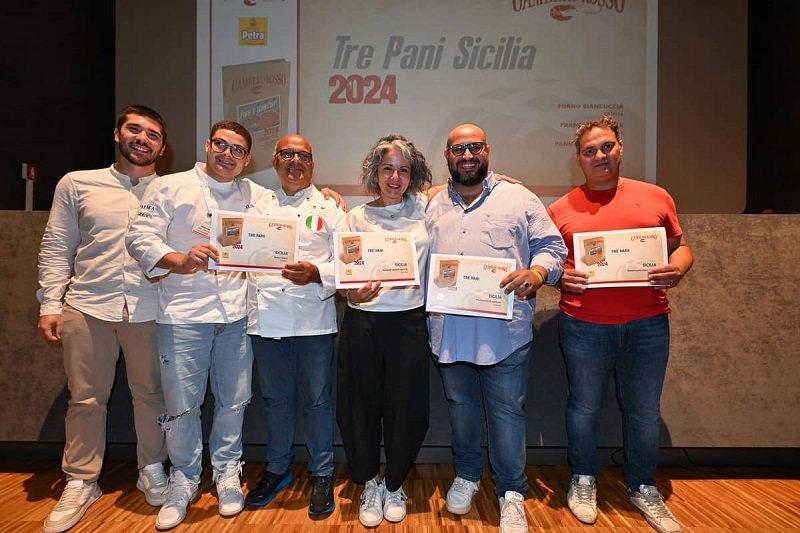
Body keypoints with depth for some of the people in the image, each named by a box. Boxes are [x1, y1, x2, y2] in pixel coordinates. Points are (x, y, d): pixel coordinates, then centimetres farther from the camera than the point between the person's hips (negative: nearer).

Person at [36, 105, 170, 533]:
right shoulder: (76, 184, 9)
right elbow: (56, 248, 8)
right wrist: (50, 304, 2)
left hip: (149, 310, 0)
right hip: (88, 306, 1)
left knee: (150, 393, 9)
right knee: (85, 398, 8)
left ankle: (151, 470, 28)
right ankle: (80, 483, 26)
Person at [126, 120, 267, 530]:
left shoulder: (258, 196, 12)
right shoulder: (169, 188, 4)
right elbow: (140, 238, -2)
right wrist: (182, 261, -19)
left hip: (238, 313, 2)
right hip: (183, 313, -2)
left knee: (233, 400, 10)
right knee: (181, 404, 4)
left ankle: (227, 475, 30)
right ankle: (183, 481, 27)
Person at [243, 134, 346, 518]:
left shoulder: (328, 206, 5)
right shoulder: (260, 206, 16)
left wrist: (316, 273, -21)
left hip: (313, 317, -3)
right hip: (266, 317, 3)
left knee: (316, 399, 6)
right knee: (275, 398, 15)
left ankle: (322, 474, 24)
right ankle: (277, 468, 34)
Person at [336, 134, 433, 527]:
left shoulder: (423, 209, 5)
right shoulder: (357, 217, 4)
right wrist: (354, 293, -20)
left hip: (408, 322, 0)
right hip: (362, 322, 0)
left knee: (405, 407, 8)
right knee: (362, 406, 7)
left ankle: (394, 485, 33)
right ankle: (369, 485, 32)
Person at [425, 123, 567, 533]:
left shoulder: (519, 198, 4)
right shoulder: (432, 206, 13)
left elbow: (552, 246, 1)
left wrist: (536, 272, -19)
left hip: (505, 330, -3)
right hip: (450, 331, 3)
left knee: (507, 411, 4)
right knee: (460, 406, 17)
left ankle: (512, 493, 24)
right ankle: (466, 477, 39)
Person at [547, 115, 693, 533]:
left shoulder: (655, 197, 7)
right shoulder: (561, 209, 3)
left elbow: (680, 246, 13)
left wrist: (677, 268, -8)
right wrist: (560, 276, -14)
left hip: (648, 324, 2)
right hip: (583, 325, -1)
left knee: (644, 411, 13)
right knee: (584, 407, 12)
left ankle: (643, 488, 35)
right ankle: (583, 480, 34)